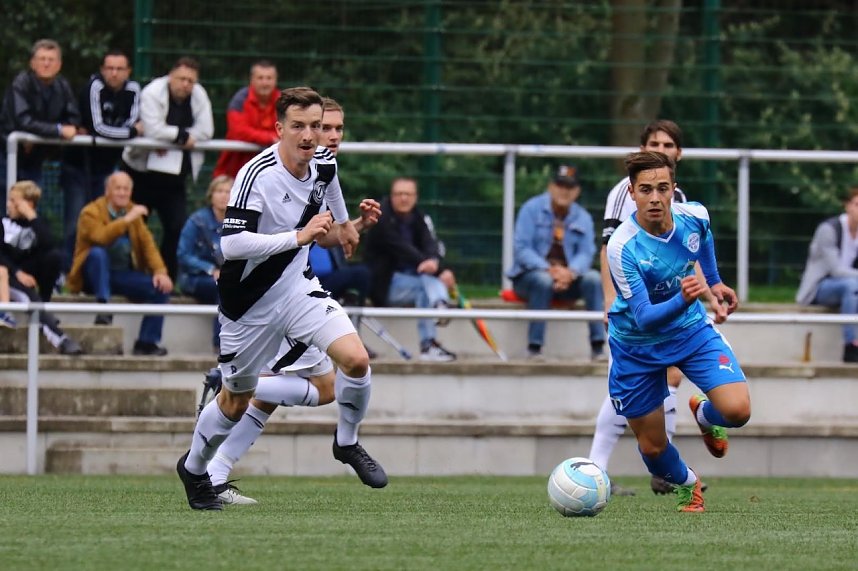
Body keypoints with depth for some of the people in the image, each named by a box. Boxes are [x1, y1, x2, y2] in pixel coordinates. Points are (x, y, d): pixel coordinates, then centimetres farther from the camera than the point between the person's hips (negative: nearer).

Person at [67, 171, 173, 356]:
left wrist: (160, 271, -12)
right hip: (96, 276, -5)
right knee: (97, 253, -36)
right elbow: (100, 237, -28)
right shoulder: (91, 212, -8)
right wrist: (126, 220, -31)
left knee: (161, 288, -14)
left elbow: (147, 243, 2)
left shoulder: (133, 212, 10)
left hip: (124, 274, 5)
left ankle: (147, 342, -8)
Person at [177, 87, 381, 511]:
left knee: (356, 359, -18)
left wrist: (348, 229, -2)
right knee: (235, 402, 11)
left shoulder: (324, 164, -2)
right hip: (249, 300, -4)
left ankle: (347, 443, 9)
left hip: (298, 286, 5)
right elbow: (232, 245, -33)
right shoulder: (256, 174, -24)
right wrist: (299, 236, -34)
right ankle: (193, 468, 39)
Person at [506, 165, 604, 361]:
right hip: (529, 276, -3)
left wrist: (570, 272, -26)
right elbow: (521, 248, -12)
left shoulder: (583, 218, 8)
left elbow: (586, 253, -2)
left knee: (593, 278, -25)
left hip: (568, 279, 3)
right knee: (543, 280, -37)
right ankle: (534, 349, -33)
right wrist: (549, 270, -28)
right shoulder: (532, 209, -4)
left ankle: (598, 348, -27)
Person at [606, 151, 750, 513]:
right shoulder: (623, 248, -32)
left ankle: (704, 415, 20)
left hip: (691, 329, 3)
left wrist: (713, 282, 22)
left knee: (737, 411, -19)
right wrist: (682, 299, -51)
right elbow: (644, 318, -35)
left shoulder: (694, 217, -18)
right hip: (638, 345, -3)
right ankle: (686, 485, 43)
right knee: (652, 447, 7)